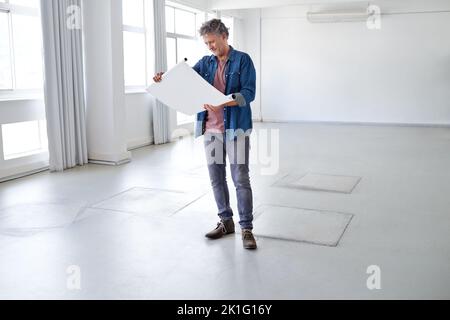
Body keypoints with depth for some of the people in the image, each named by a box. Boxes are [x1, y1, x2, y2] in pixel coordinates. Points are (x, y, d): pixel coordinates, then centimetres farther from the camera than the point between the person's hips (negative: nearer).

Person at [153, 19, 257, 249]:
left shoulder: (242, 60, -2)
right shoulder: (205, 62, 13)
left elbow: (248, 93, -11)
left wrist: (223, 102, -27)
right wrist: (166, 78, -20)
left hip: (236, 128, -5)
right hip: (211, 129, 5)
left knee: (241, 179, -3)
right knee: (216, 178, 10)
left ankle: (247, 228, 6)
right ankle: (226, 221, 25)